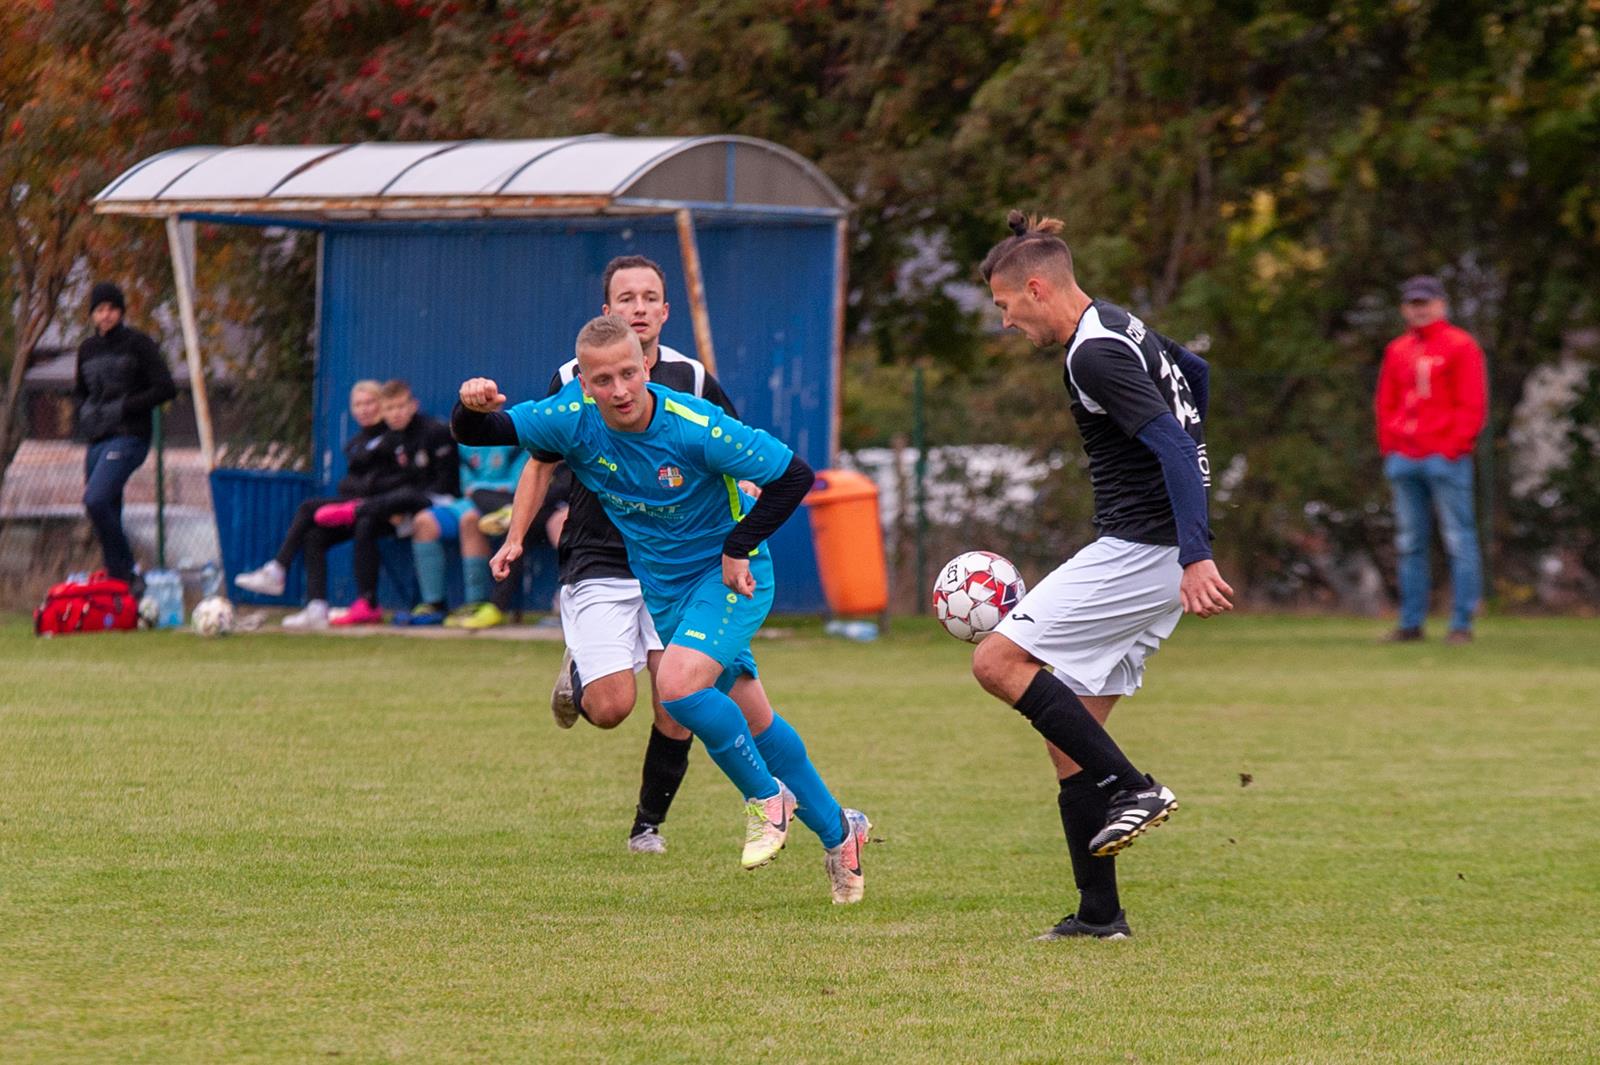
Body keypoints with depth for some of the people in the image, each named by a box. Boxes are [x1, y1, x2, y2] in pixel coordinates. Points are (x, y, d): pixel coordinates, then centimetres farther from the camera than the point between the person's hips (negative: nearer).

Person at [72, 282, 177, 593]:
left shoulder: (138, 344, -4)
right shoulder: (88, 349, 14)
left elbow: (165, 388, -8)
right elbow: (79, 391, 29)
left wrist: (123, 407, -12)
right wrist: (85, 410, 6)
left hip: (129, 436, -7)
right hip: (97, 439, 7)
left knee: (96, 500, -25)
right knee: (107, 513, 6)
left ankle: (125, 574, -17)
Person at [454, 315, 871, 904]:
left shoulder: (694, 428, -28)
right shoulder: (573, 419, -16)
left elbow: (793, 476, -19)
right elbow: (479, 434, -12)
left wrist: (739, 548, -17)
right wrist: (473, 408, -36)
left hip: (728, 574, -6)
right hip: (662, 585, 6)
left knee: (679, 683, -28)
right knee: (749, 719, 12)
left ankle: (766, 798, -4)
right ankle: (837, 830, 31)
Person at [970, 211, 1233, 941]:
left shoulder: (1094, 355, -16)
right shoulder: (1122, 329, 15)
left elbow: (1174, 444, -25)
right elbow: (1193, 375, 34)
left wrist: (1196, 557, -34)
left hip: (1140, 550, -10)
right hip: (1152, 553, 10)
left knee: (998, 661, -12)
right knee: (1069, 732, 8)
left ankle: (1131, 788, -12)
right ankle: (1099, 914, 7)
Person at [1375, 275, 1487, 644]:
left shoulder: (1460, 346, 0)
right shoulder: (1397, 351, 17)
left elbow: (1471, 403, -6)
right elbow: (1385, 403, 20)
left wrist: (1454, 447, -14)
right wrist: (1388, 446, 7)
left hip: (1446, 457, -6)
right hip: (1404, 459, 6)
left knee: (1459, 540, -7)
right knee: (1409, 543, 7)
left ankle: (1462, 623, -7)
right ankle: (1411, 622, 11)